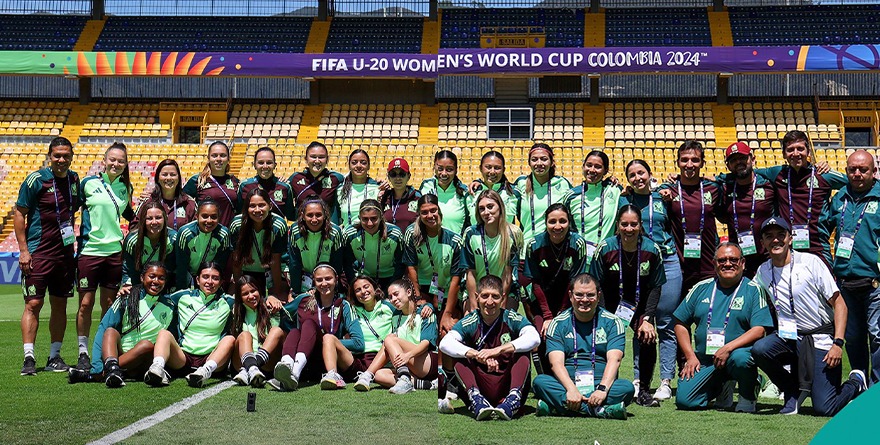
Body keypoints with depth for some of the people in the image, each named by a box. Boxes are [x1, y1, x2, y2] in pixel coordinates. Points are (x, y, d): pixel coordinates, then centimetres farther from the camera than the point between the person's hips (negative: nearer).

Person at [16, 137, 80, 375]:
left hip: (65, 252, 5)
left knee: (60, 305, 8)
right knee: (33, 304, -6)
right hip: (38, 252, -5)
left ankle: (54, 356, 15)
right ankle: (29, 358, -3)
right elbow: (18, 214, -6)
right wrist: (23, 249, -12)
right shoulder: (36, 179, -7)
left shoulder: (74, 179, 8)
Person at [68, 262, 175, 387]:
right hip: (117, 353, 0)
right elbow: (103, 329, -8)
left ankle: (91, 375, -37)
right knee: (111, 331, -24)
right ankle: (112, 367, -55)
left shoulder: (170, 307, 5)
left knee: (148, 344, -30)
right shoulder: (128, 299, 0)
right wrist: (97, 366, -22)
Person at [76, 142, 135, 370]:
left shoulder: (125, 187, 10)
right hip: (89, 250, -3)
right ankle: (83, 353, 11)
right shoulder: (88, 184, -1)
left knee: (109, 304, 8)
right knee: (86, 303, 0)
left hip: (114, 251, 3)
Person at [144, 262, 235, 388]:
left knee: (230, 339, -27)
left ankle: (207, 370, -54)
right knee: (164, 333, -23)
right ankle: (158, 367, -51)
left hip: (212, 358, 0)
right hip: (183, 357, 1)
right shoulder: (184, 296, 13)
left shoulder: (227, 302, 12)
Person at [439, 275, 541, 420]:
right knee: (460, 356, -19)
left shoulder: (513, 319, -4)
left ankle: (513, 399, -36)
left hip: (507, 384, -1)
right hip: (480, 385, 1)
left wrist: (498, 350, -36)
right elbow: (445, 343, -19)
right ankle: (475, 397, -36)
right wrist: (477, 355, -35)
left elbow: (534, 338, -23)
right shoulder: (470, 322, -3)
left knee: (523, 354, -22)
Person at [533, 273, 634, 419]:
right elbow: (556, 362, -7)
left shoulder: (612, 322, 6)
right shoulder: (558, 324, 6)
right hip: (567, 385, 0)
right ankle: (601, 410, -37)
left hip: (601, 384, 0)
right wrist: (571, 389, -26)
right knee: (540, 381, -28)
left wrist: (602, 389, -26)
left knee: (627, 387, -29)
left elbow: (614, 359, -8)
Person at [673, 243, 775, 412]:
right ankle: (722, 386, 18)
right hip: (703, 361, 4)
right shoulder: (702, 288, 10)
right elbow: (681, 324, 13)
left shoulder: (753, 289, 0)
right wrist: (690, 356, 1)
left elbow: (759, 330, -11)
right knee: (684, 400, -14)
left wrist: (728, 348, -21)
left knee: (740, 358, -39)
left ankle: (749, 391, -4)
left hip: (739, 351, -3)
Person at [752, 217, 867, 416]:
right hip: (788, 337, 4)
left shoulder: (811, 262, -5)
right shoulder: (762, 272, 6)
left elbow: (839, 304, -6)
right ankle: (793, 391, -1)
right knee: (759, 349, -30)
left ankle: (857, 383, 20)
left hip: (821, 339, -4)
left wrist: (837, 343, -17)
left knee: (824, 408, -15)